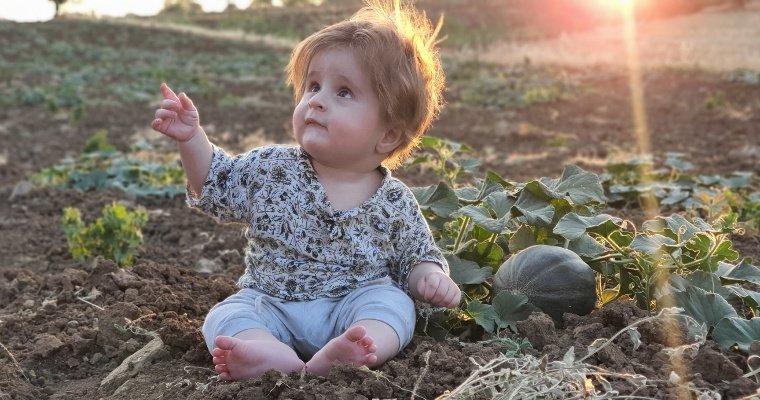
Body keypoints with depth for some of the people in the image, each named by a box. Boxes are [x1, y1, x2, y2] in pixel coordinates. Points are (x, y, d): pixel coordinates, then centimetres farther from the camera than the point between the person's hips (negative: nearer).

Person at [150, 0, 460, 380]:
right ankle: (277, 357, -52)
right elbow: (216, 185, 7)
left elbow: (416, 258, 7)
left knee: (393, 302, -26)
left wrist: (430, 277, -16)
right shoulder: (272, 169, -2)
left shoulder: (395, 203, -4)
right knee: (226, 317, -23)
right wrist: (192, 139, -9)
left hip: (355, 307, -1)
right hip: (271, 307, 1)